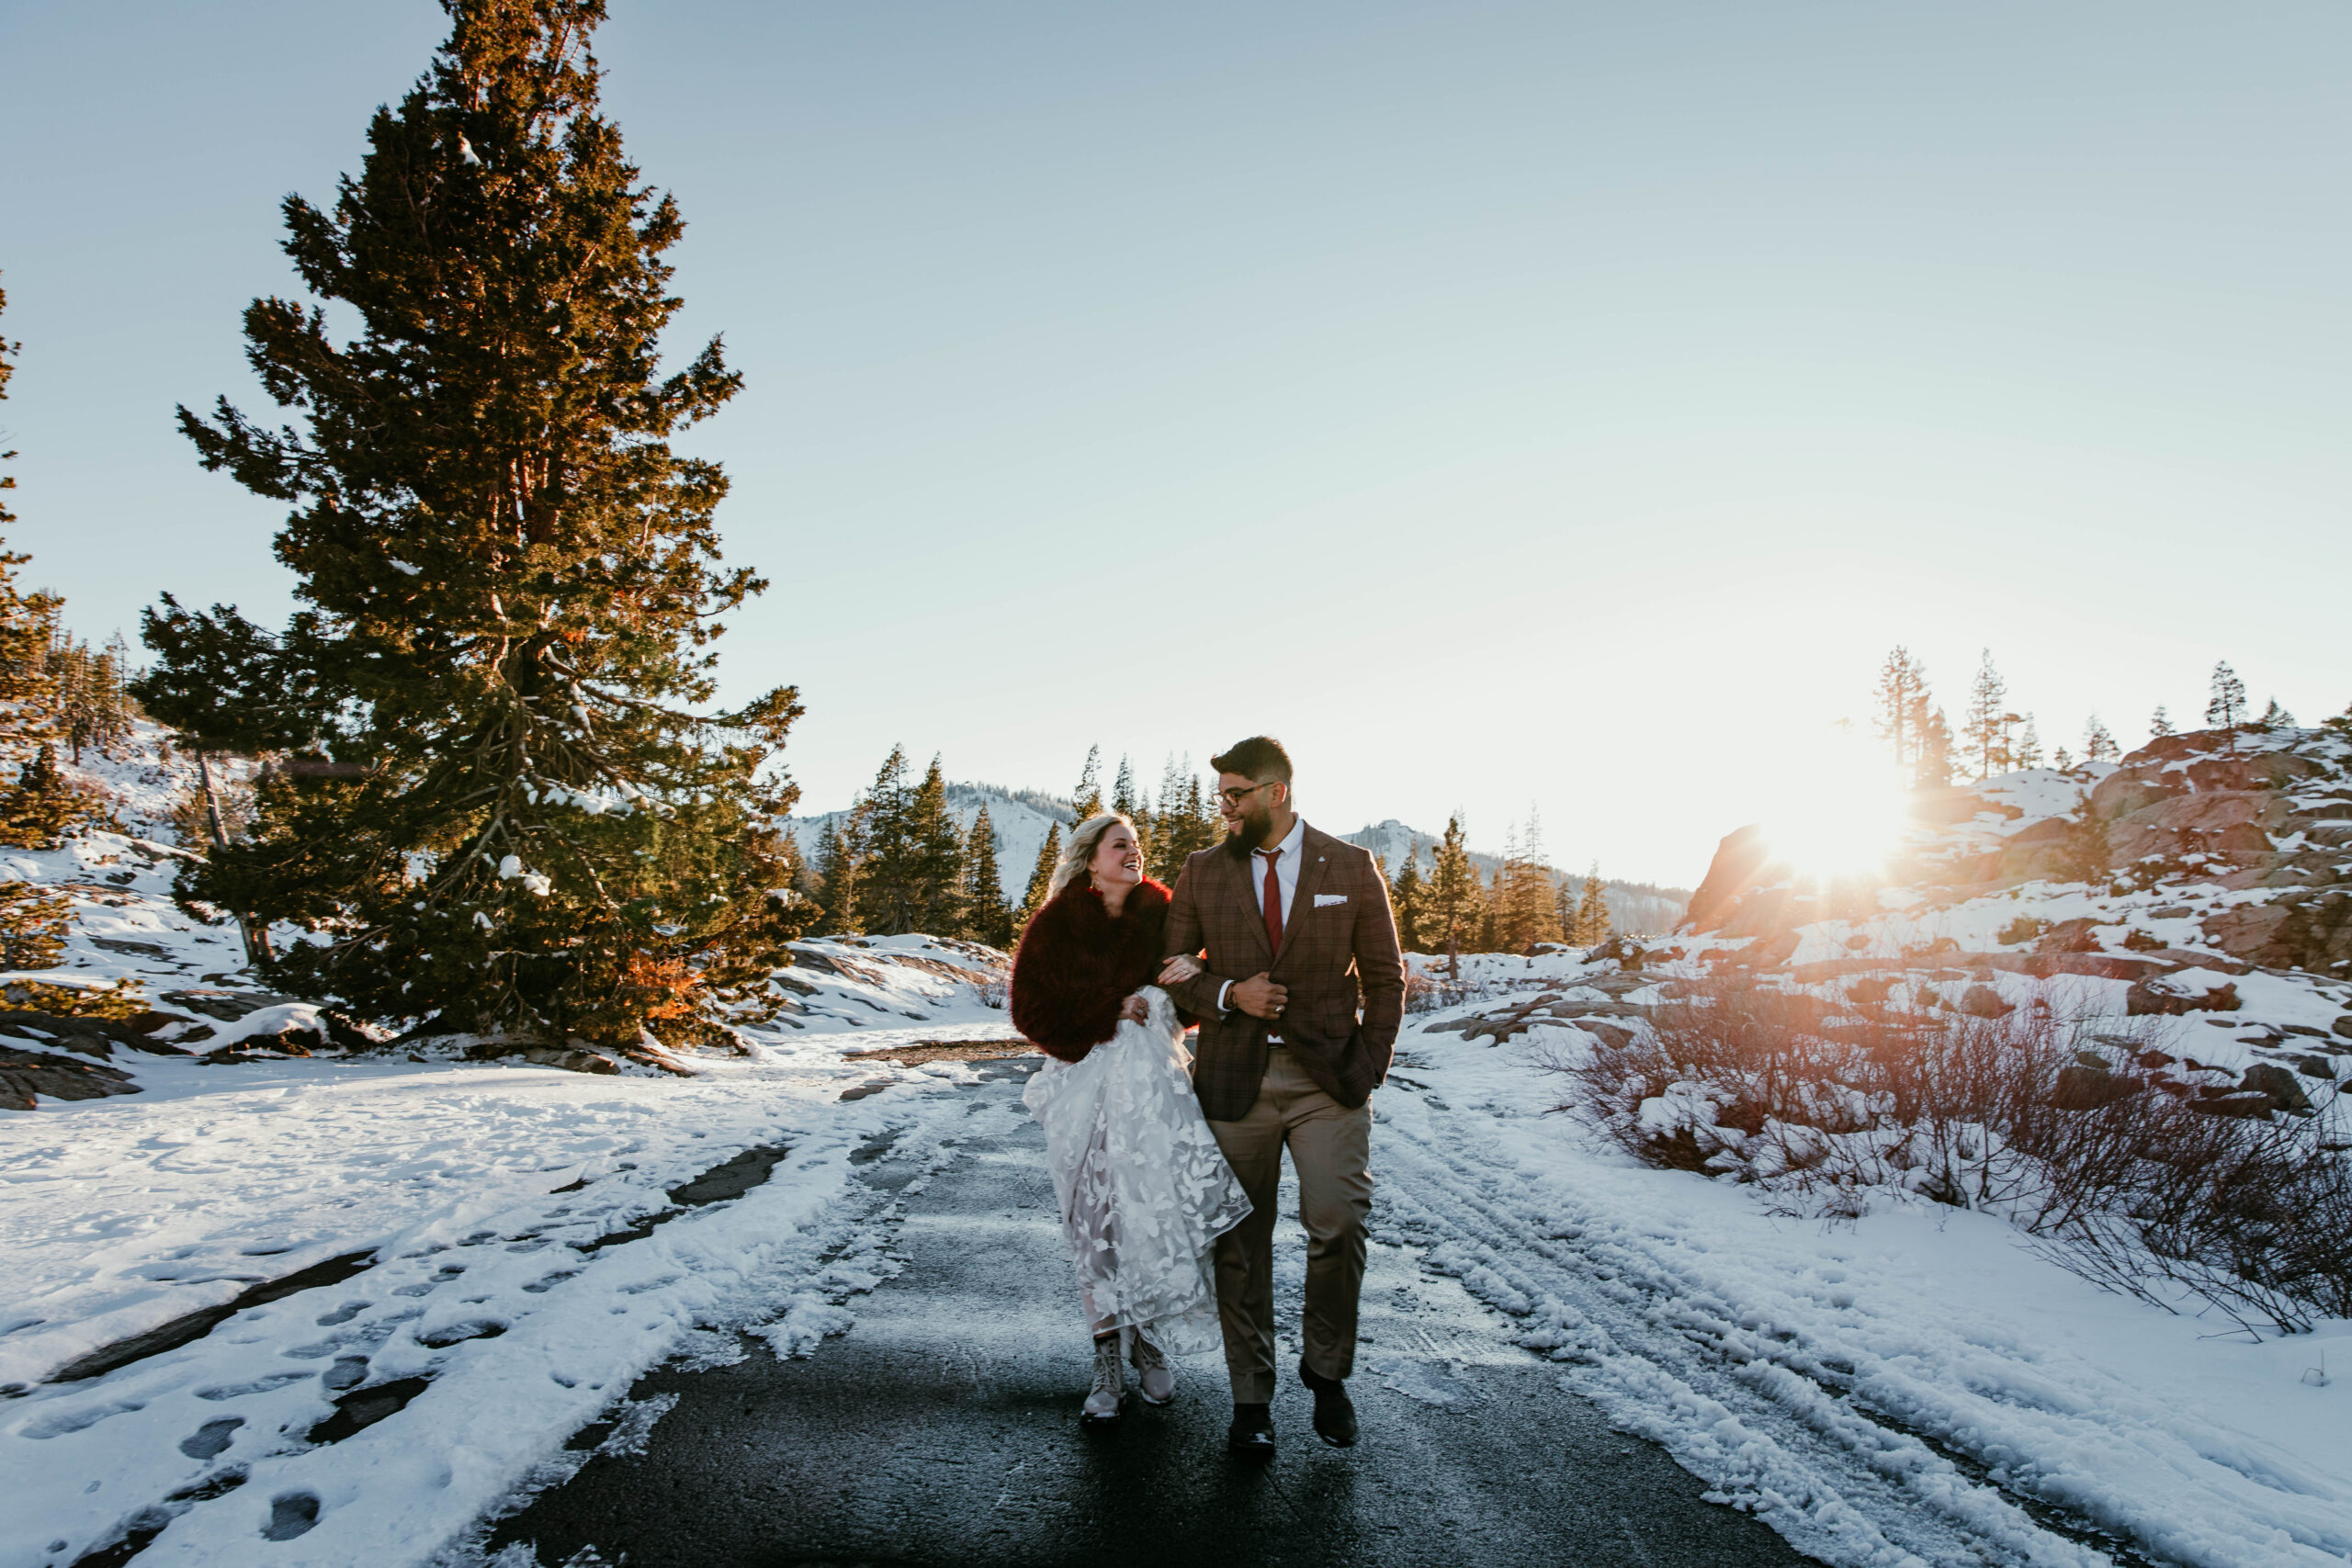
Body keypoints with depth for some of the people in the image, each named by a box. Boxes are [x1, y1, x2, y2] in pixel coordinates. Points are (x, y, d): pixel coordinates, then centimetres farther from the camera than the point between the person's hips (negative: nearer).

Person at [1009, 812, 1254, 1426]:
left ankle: (1151, 1341, 12)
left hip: (1155, 1076, 2)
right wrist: (1111, 1011, -9)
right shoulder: (1055, 925, 1)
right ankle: (1110, 1358, 12)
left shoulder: (1162, 915, 8)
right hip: (1088, 1081, -1)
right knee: (1100, 1215, -2)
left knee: (1161, 1203, -8)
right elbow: (1032, 1010, -1)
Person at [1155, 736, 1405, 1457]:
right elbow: (1172, 970, 10)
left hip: (1327, 1079, -1)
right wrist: (1228, 993, -10)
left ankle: (1326, 1369, 18)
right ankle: (1251, 1397, 23)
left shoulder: (1351, 868, 2)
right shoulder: (1202, 872, 6)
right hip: (1234, 1079, 2)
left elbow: (1385, 980, 5)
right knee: (1241, 1242, 6)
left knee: (1338, 1224, -10)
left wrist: (1366, 1071, -4)